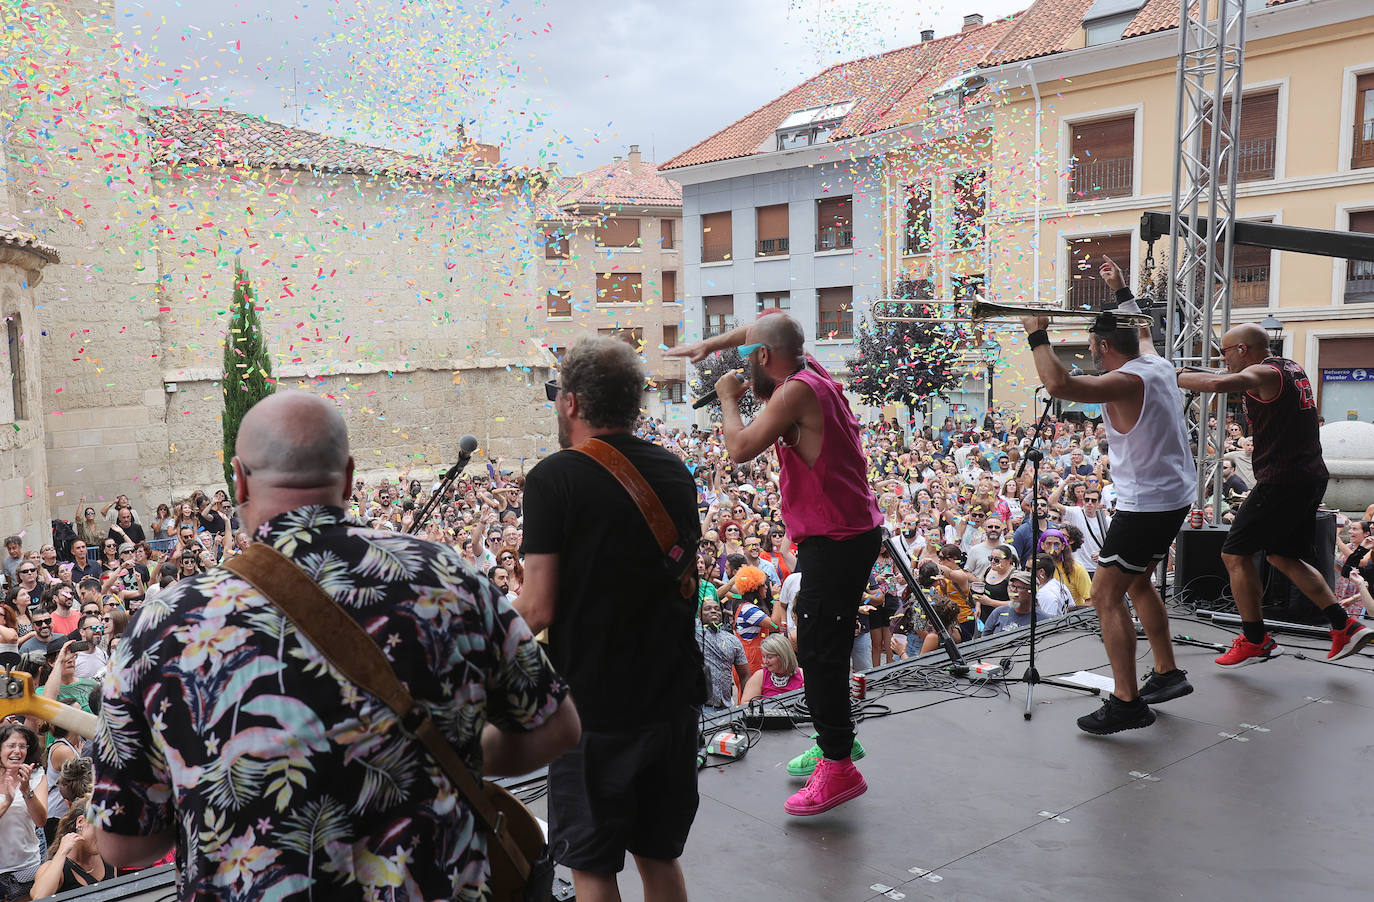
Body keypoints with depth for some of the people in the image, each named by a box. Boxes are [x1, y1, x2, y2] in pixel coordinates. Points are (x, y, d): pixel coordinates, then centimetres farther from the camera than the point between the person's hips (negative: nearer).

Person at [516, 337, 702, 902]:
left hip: (594, 702, -6)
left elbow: (538, 610, -17)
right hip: (675, 695, 6)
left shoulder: (554, 479, -15)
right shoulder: (674, 471, 4)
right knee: (660, 855, 20)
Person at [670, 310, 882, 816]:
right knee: (823, 647, 20)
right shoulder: (810, 372, 8)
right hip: (849, 533, 10)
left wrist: (728, 398, -7)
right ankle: (836, 737, 33)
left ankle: (838, 766, -1)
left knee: (818, 651, -7)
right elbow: (764, 327, 25)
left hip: (835, 541, -10)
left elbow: (740, 448, -24)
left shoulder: (798, 391, -19)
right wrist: (707, 346, 19)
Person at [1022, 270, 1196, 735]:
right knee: (1136, 580, 25)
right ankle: (1167, 674, 30)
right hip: (1176, 495, 10)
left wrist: (1038, 336, -22)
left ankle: (1126, 703, -7)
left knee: (1106, 595, -7)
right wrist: (1121, 291, 38)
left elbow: (1059, 385, -35)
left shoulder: (1126, 381, -21)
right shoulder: (1157, 364, 7)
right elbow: (1141, 331, 32)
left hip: (1147, 503, -10)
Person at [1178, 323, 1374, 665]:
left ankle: (1255, 641, 3)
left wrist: (1173, 378, -20)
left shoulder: (1263, 373, -13)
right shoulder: (1293, 369, 16)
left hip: (1281, 480, -10)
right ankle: (1345, 626, 15)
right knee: (1282, 556, 20)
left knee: (1236, 553, -1)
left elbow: (1217, 384, -33)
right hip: (1311, 477, 10)